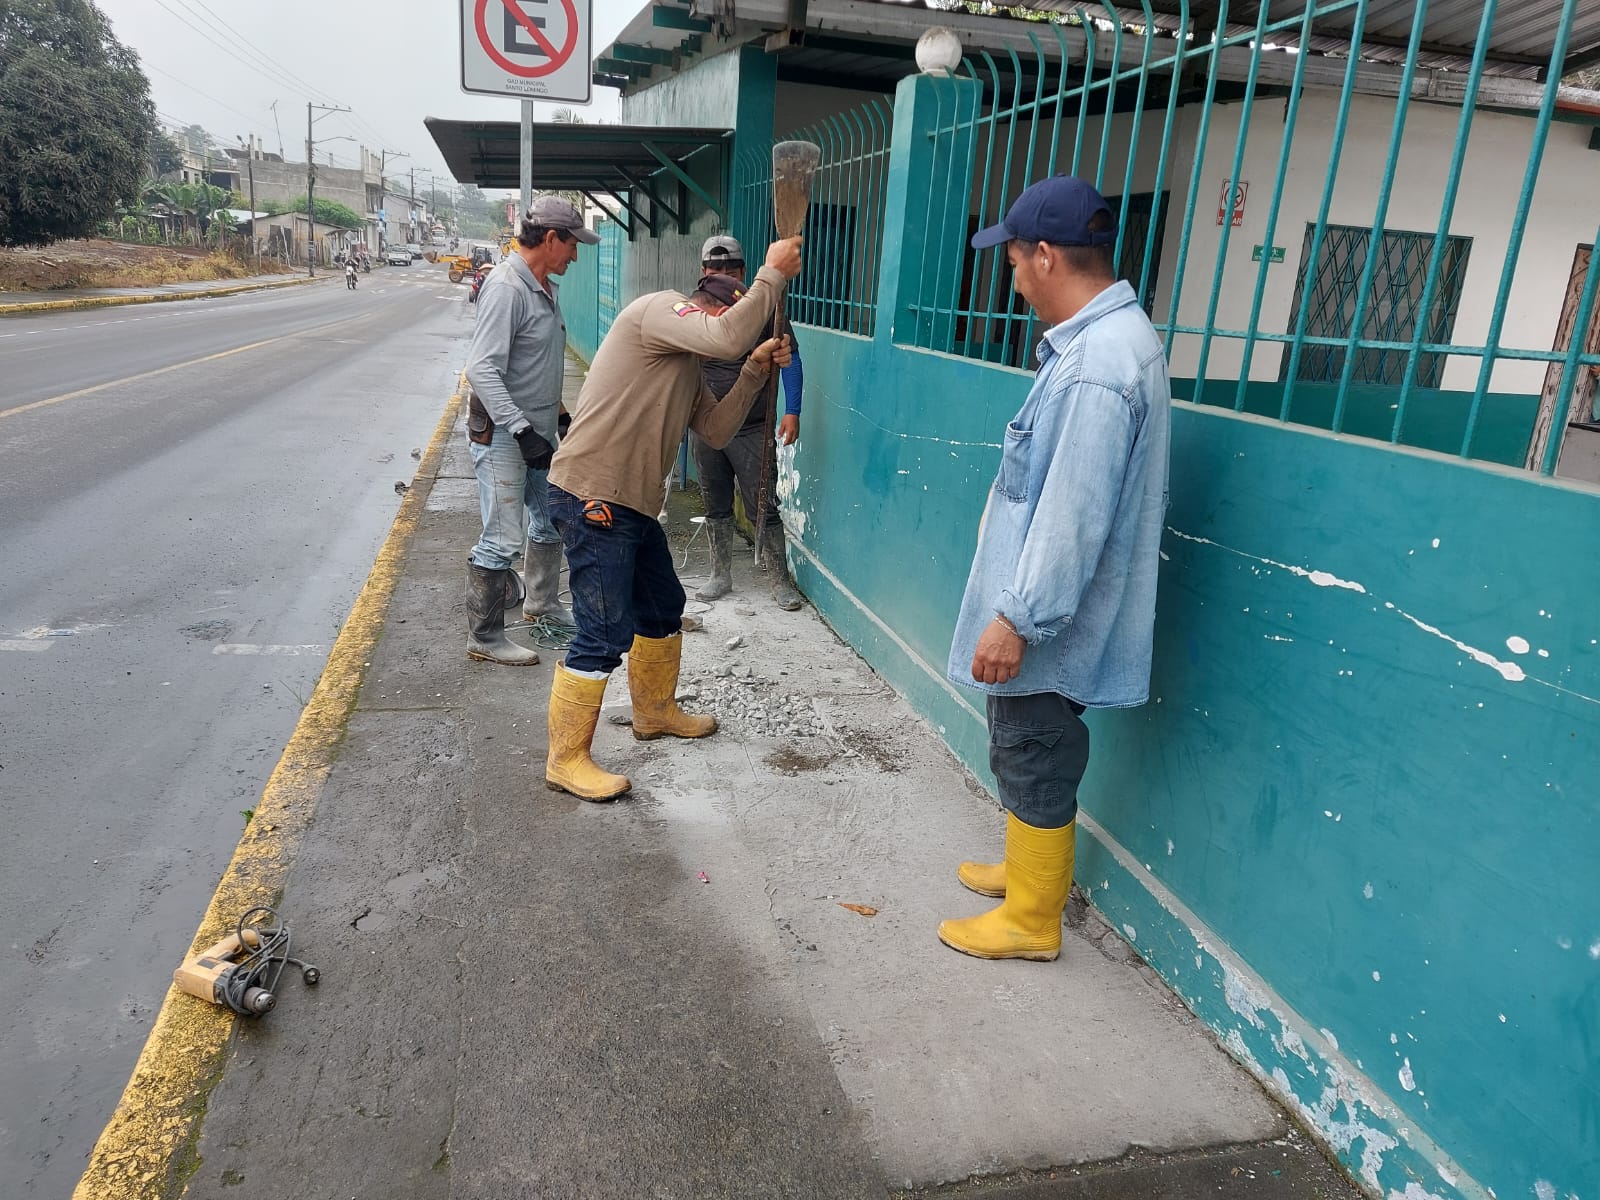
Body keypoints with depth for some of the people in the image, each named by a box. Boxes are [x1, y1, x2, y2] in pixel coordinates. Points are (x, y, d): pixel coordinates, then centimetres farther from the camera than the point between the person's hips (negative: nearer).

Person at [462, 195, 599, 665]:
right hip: (503, 435, -10)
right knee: (502, 540, -5)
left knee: (550, 520, 22)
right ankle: (484, 637, 7)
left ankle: (542, 602, 41)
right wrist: (522, 430, -30)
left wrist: (558, 415, 24)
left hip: (539, 432, 10)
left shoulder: (545, 287, 10)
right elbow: (483, 370, -26)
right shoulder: (506, 287, -19)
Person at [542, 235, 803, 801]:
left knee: (663, 607, 23)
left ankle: (655, 711, 43)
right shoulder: (662, 309, -8)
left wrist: (755, 370, 6)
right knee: (606, 635, -8)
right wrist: (773, 272, -14)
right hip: (591, 498, -11)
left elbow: (717, 430, 15)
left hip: (632, 505, 11)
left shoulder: (688, 365, 21)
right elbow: (728, 338, -25)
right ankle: (566, 760, 5)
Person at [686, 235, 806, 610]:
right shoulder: (694, 307, 3)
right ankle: (721, 576, 27)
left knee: (764, 508, -2)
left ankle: (781, 582, 10)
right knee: (716, 507, 14)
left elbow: (790, 358, -2)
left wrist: (792, 411, -9)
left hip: (753, 431, -4)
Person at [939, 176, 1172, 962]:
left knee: (1032, 760, 6)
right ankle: (1028, 868, 44)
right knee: (1028, 755, 24)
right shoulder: (1108, 336, 8)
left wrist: (1017, 619, -23)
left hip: (1045, 624, -10)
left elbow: (1073, 518, -27)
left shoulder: (1096, 367, -26)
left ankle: (1031, 919, 25)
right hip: (1040, 609, 10)